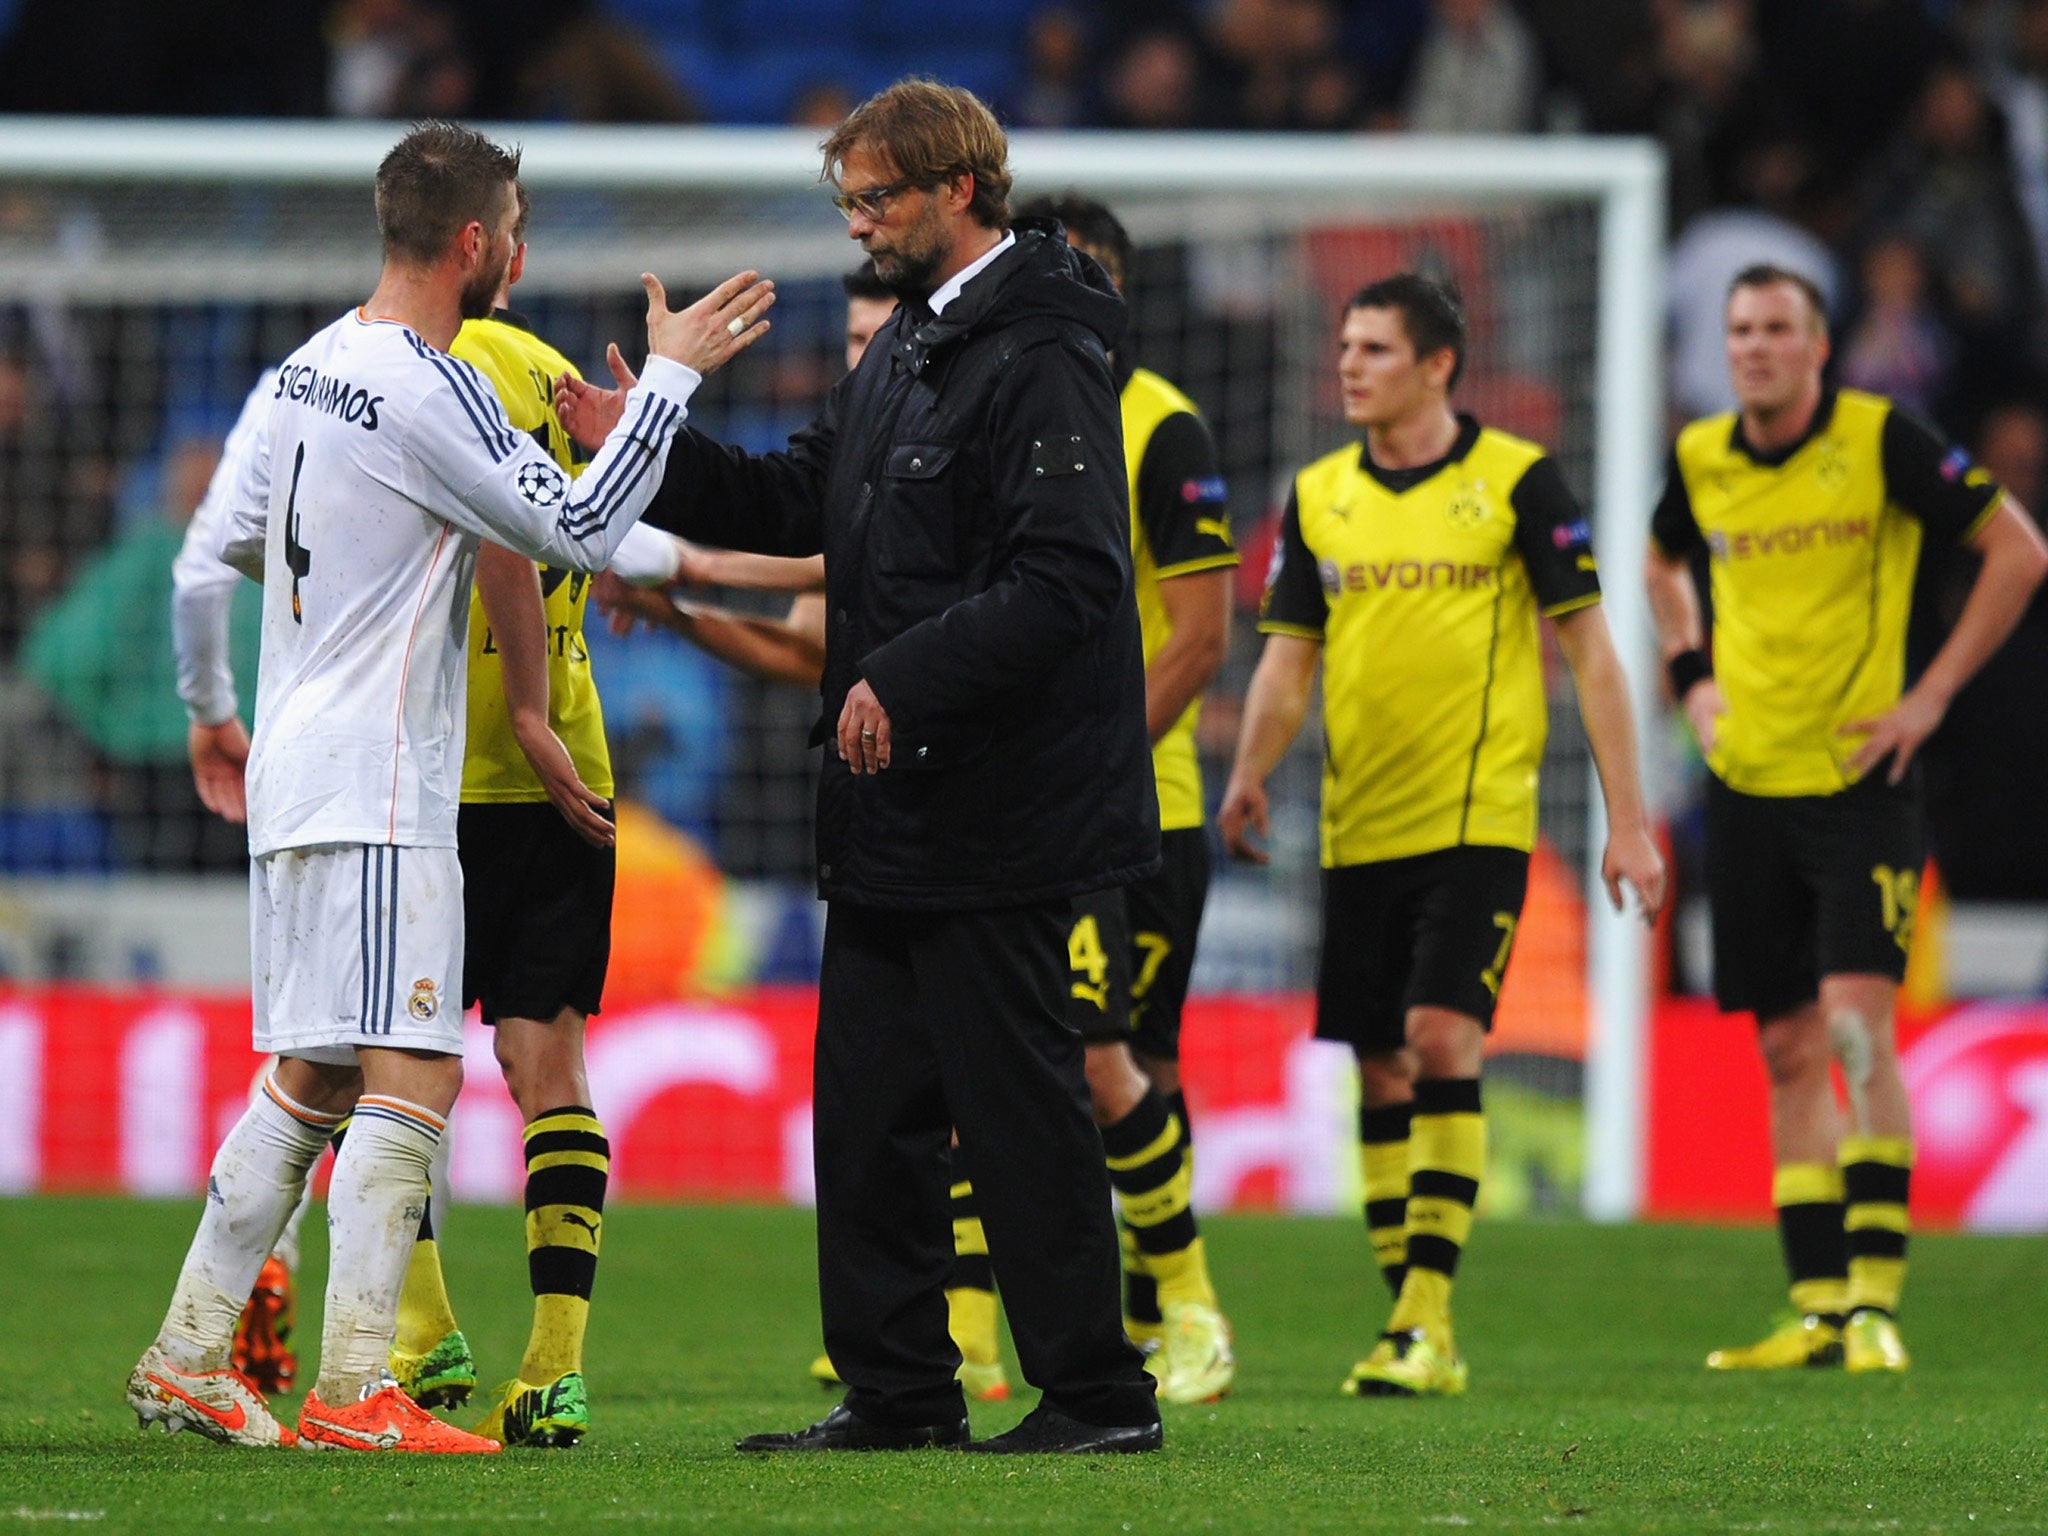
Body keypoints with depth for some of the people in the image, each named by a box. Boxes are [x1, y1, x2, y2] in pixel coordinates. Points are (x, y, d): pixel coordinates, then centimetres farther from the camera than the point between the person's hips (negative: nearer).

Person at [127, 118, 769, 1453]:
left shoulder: (312, 366, 12)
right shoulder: (431, 393, -16)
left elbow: (241, 536, 24)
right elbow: (582, 530, -14)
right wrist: (670, 378, -8)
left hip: (297, 779, 10)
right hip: (375, 792, -10)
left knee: (308, 1082, 14)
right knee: (411, 1078, -10)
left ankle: (187, 1357, 16)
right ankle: (355, 1392, -15)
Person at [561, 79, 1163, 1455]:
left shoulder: (1041, 361, -16)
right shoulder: (910, 347, 16)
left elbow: (1063, 581, -23)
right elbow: (803, 503, 18)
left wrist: (907, 679, -24)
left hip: (999, 812, -10)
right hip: (895, 808, 10)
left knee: (1019, 1106, -4)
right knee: (869, 1097, 11)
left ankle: (1099, 1394, 3)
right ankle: (898, 1390, 18)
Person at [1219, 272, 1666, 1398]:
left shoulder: (1517, 481, -3)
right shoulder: (1319, 495, 9)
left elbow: (1589, 648, -2)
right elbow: (1288, 659, 11)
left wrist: (1627, 821, -5)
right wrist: (1248, 779, -8)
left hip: (1478, 819, -5)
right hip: (1360, 828, 5)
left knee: (1441, 1040, -17)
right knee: (1380, 1072, 6)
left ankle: (1430, 1315, -17)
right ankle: (1407, 1320, 13)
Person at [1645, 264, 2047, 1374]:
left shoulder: (1880, 440, -8)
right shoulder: (1699, 461, 6)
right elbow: (1664, 564, 28)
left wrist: (1933, 695, -8)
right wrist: (1690, 676, 13)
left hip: (1859, 782, -5)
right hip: (1747, 784, 5)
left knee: (1857, 1025, -16)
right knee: (1787, 1051, 6)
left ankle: (1877, 1298, -14)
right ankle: (1820, 1308, 11)